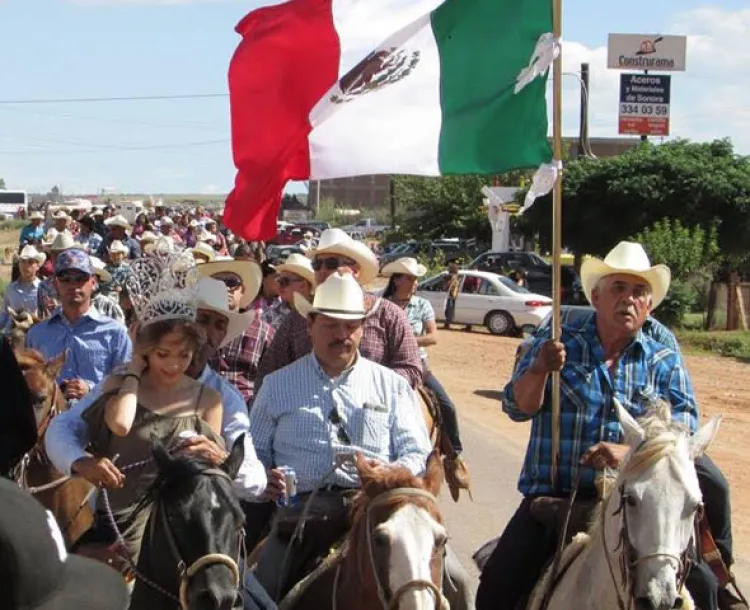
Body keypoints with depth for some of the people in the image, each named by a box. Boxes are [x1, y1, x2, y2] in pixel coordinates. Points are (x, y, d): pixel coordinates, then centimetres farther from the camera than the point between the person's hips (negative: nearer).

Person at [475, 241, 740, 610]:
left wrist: (631, 452, -22)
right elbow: (517, 408, -2)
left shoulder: (666, 364, 8)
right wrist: (539, 370, -24)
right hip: (554, 496, -1)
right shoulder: (558, 344, 6)